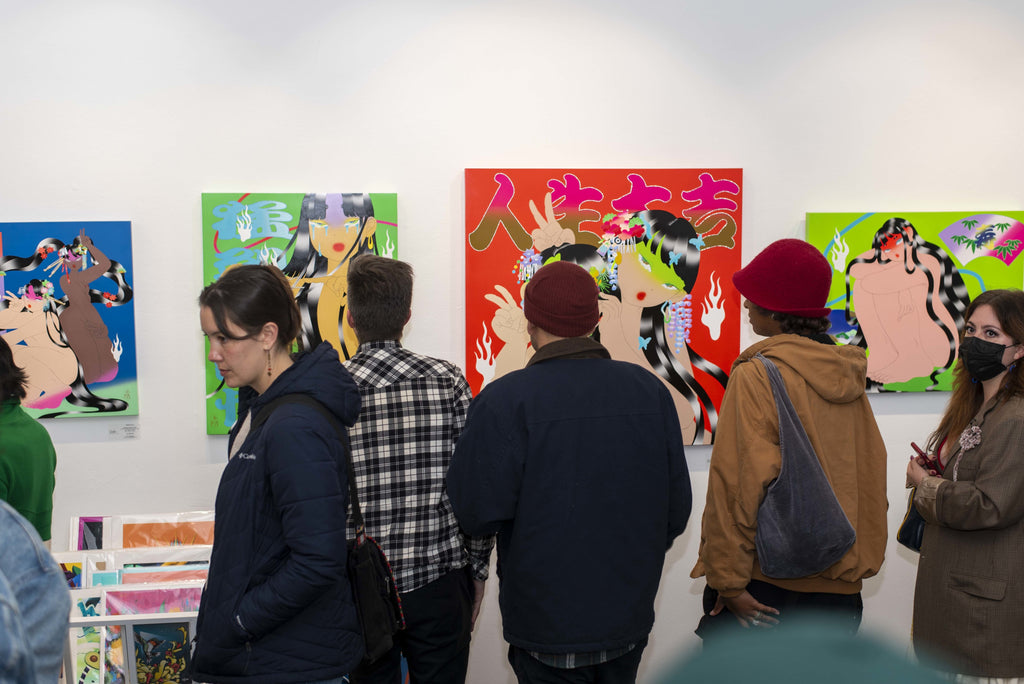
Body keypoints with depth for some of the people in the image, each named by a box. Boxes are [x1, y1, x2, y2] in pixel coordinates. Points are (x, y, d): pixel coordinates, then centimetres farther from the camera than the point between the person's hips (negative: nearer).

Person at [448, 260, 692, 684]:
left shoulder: (504, 401, -17)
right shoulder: (648, 389, -2)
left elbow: (477, 514, -17)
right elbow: (676, 508, 2)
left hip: (547, 626, -4)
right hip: (630, 618, 4)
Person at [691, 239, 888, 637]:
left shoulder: (756, 376, -13)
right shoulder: (847, 376, 6)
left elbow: (739, 484, -16)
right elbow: (870, 474, 10)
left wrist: (727, 578, -13)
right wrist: (861, 555, 17)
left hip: (766, 575, -6)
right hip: (839, 582, 6)